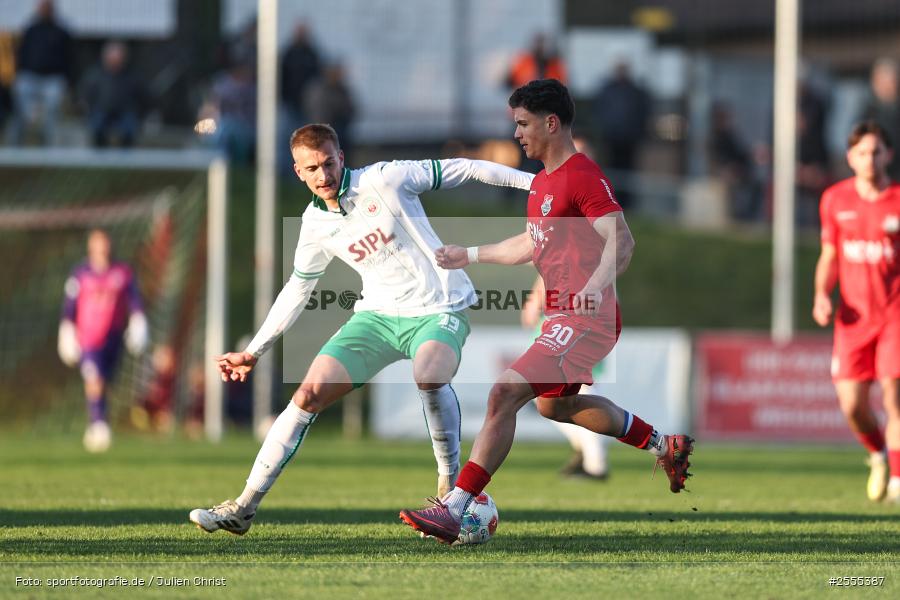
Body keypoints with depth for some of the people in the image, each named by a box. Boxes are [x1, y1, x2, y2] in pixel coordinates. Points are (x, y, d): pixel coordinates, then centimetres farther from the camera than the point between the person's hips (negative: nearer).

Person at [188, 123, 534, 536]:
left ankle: (451, 483, -16)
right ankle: (244, 508, -2)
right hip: (379, 313, 5)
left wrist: (532, 181, -9)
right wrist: (254, 351, 18)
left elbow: (461, 170, -7)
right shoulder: (315, 225, 3)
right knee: (310, 393, -8)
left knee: (429, 375, -37)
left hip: (438, 310, -5)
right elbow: (298, 288, 18)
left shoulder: (384, 179, -13)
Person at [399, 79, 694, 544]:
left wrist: (595, 286, -39)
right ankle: (666, 447, 39)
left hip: (584, 322, -11)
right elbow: (533, 244, 31)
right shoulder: (542, 182, 16)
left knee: (505, 395, -20)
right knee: (554, 404, 29)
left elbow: (621, 240, -24)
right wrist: (470, 255, 36)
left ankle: (455, 509, -23)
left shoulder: (583, 176, -14)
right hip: (562, 318, 11)